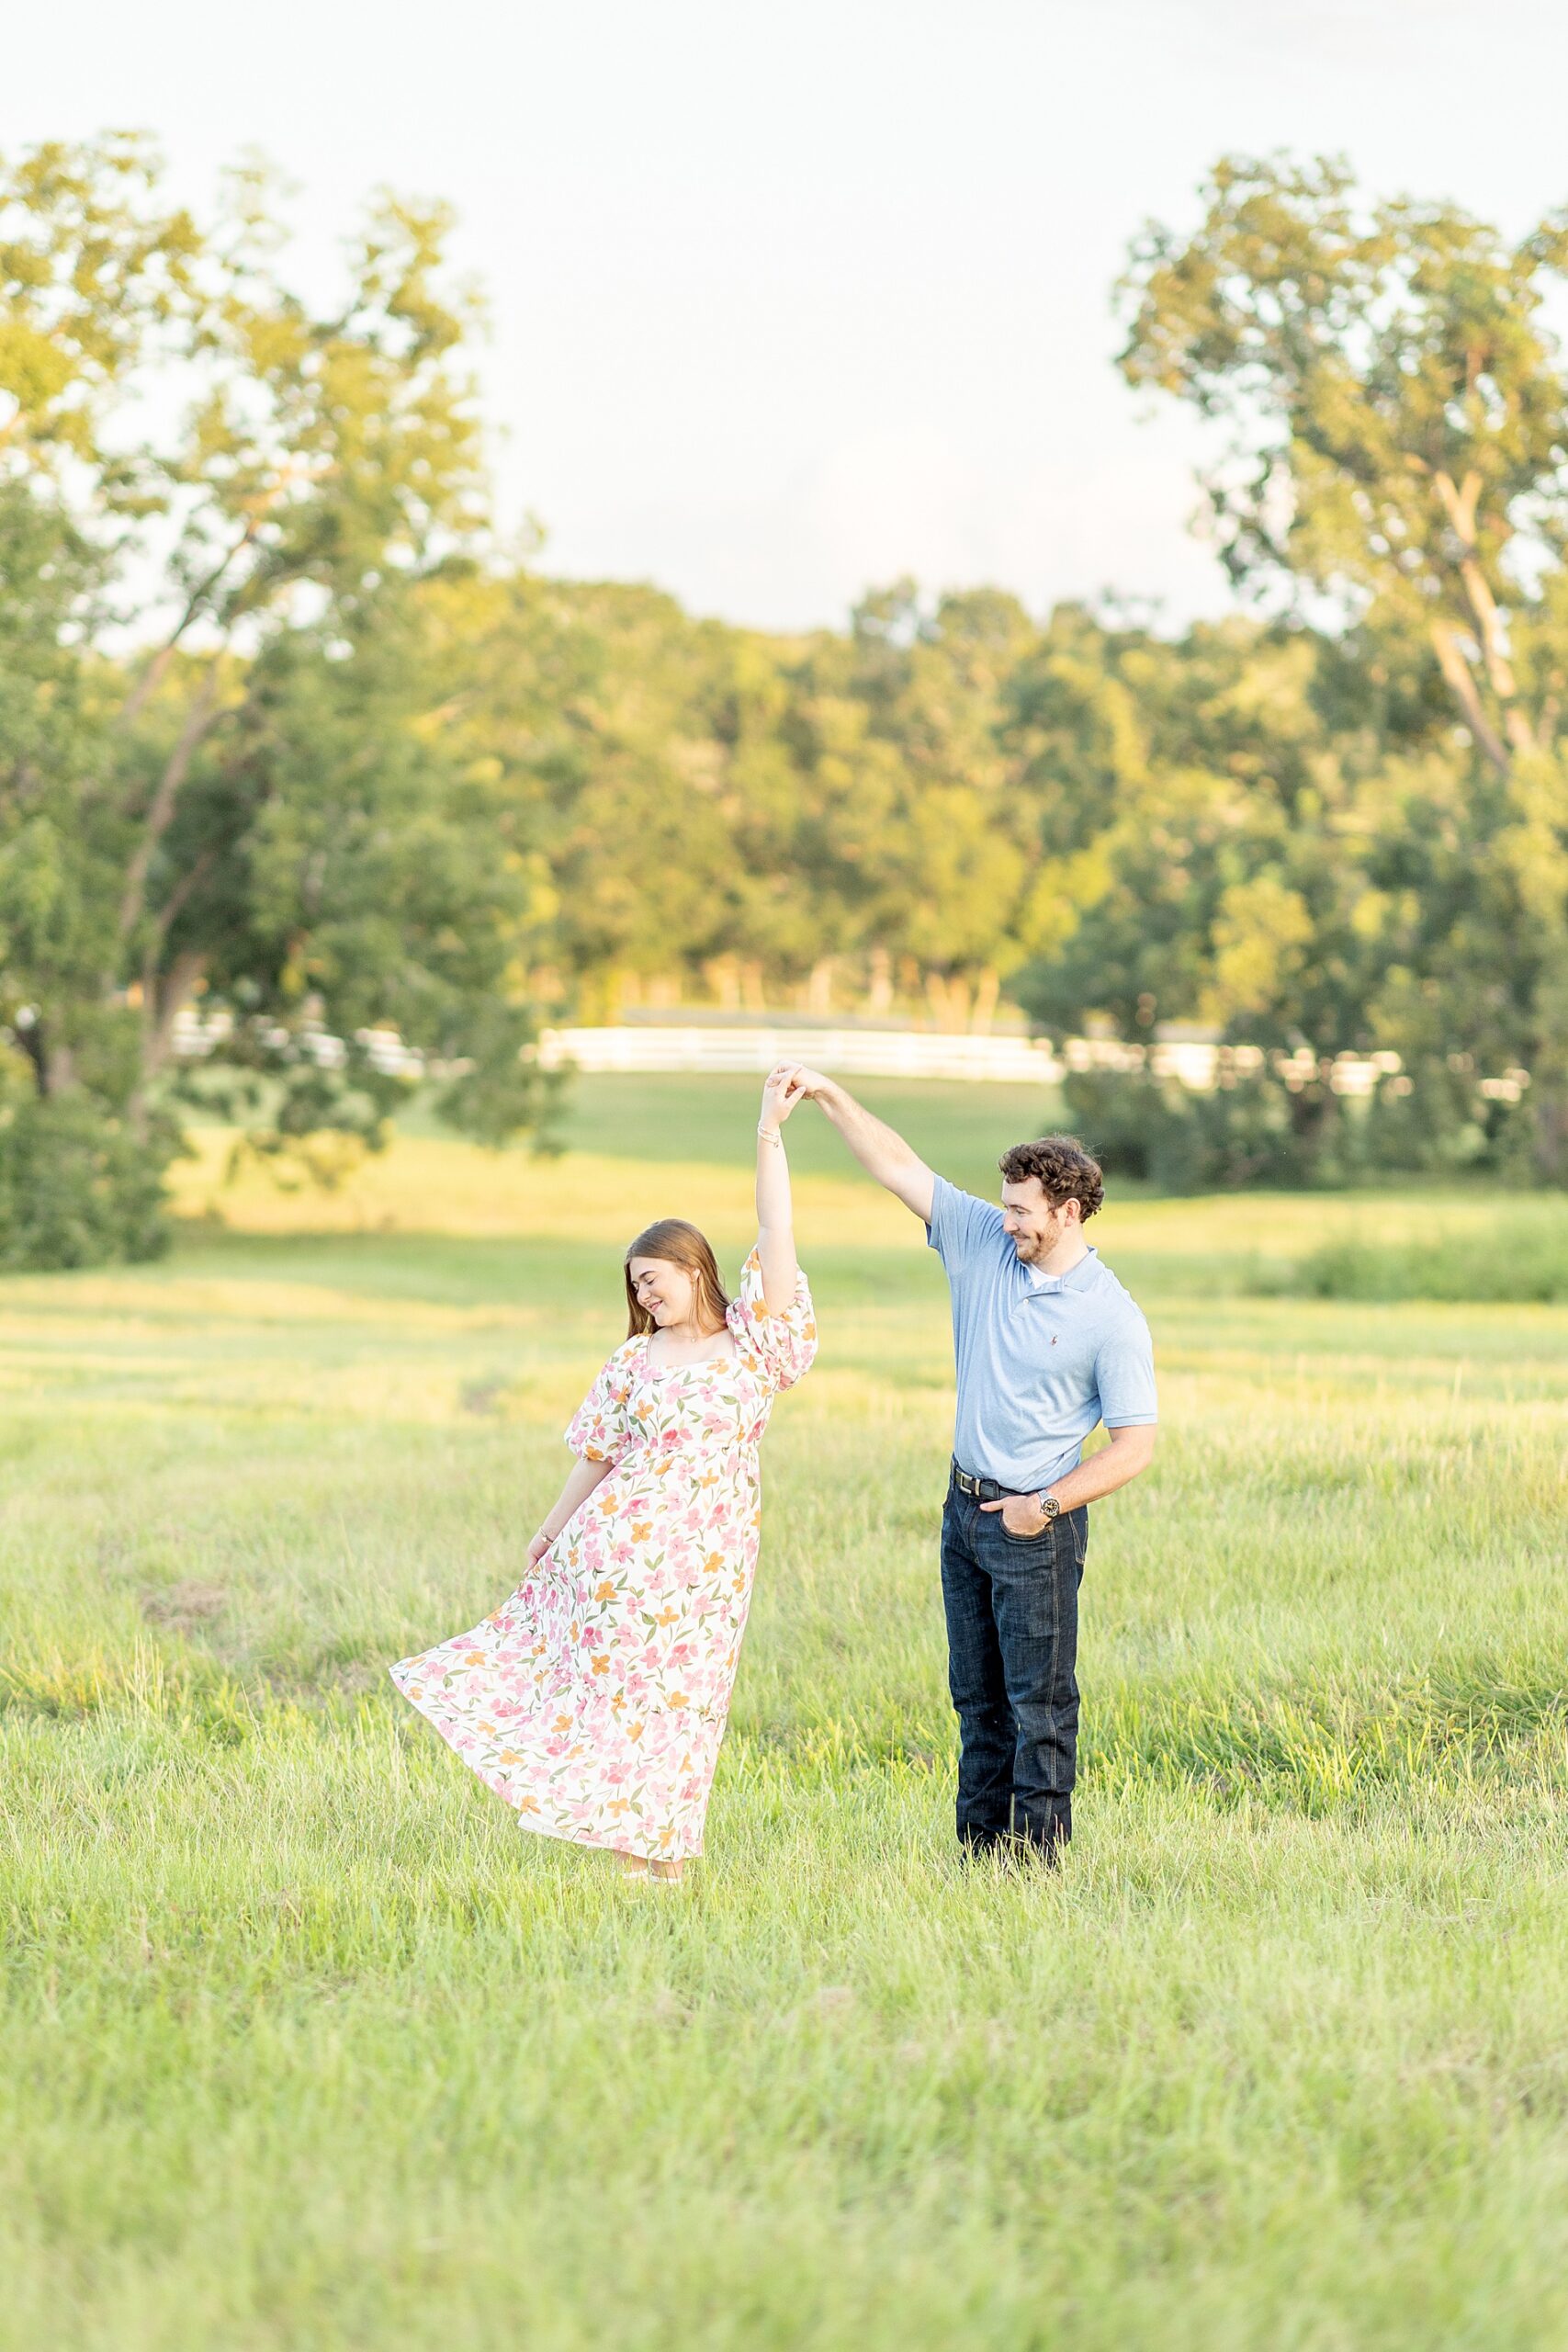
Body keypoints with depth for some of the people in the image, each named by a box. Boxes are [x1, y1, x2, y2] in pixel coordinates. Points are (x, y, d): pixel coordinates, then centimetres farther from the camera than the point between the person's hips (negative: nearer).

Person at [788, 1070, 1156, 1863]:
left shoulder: (1111, 1319, -16)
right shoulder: (984, 1242, 0)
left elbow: (1135, 1446, -14)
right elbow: (899, 1166, 3)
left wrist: (1045, 1506, -17)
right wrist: (830, 1096, -3)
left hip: (1036, 1526, -7)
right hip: (967, 1505, 7)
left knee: (1039, 1696, -3)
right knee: (977, 1693, 12)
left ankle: (1038, 1851, 2)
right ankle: (979, 1847, 19)